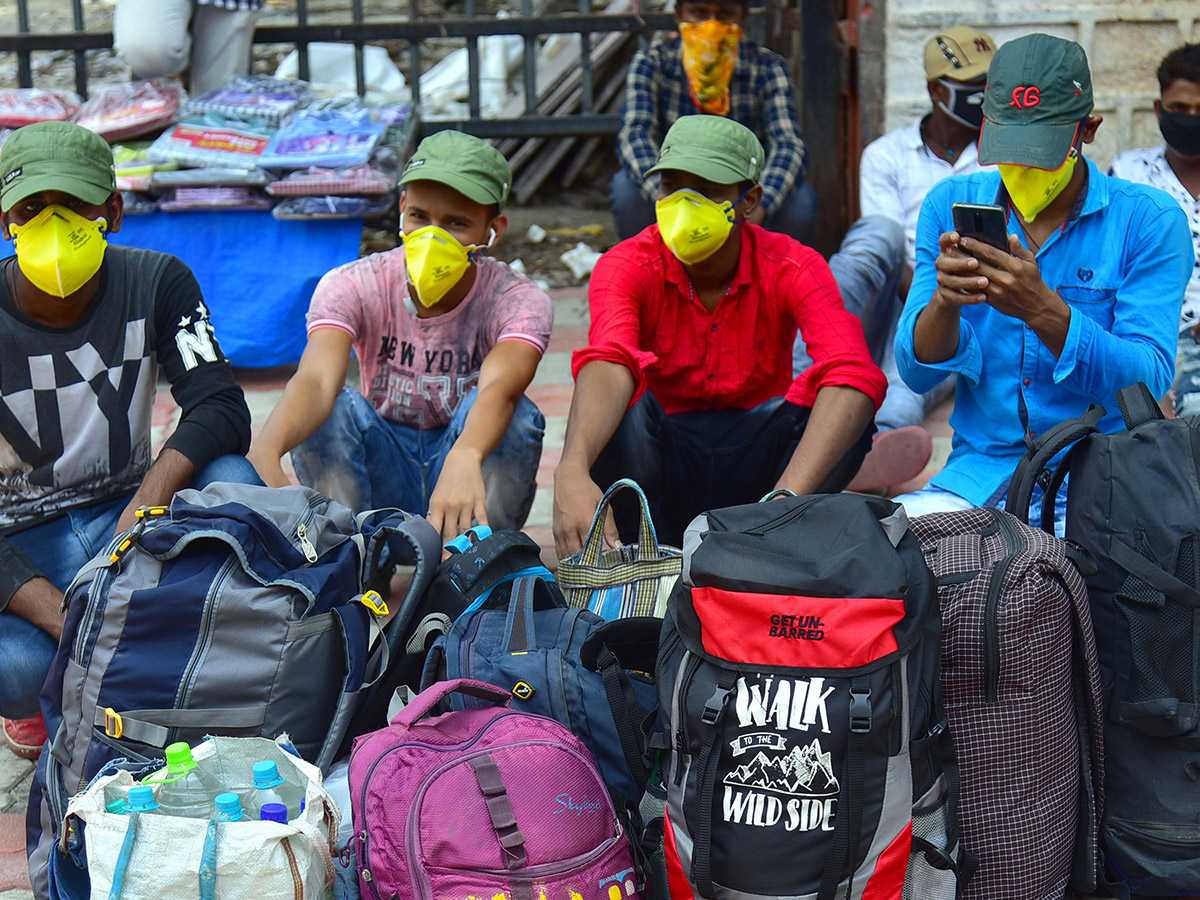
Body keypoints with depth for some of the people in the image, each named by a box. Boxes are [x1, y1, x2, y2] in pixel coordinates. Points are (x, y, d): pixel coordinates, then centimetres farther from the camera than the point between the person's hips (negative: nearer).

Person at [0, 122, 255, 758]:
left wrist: (143, 512, -38)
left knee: (230, 481, -30)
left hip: (126, 512, 3)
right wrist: (67, 623, -36)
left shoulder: (156, 283, -8)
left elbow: (222, 409, -20)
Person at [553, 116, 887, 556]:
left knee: (837, 400, -27)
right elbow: (608, 361, -35)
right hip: (659, 465, 0)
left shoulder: (793, 268, -13)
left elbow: (855, 375, -32)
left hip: (753, 465, 0)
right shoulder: (627, 265, -12)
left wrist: (785, 502, -49)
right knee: (619, 403, -30)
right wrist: (571, 472, -57)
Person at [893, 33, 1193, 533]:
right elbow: (916, 372, 4)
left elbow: (1147, 382, -11)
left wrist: (1044, 311, -26)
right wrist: (945, 302, -19)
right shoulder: (950, 205, 8)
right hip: (978, 470, 3)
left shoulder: (1149, 221, -2)